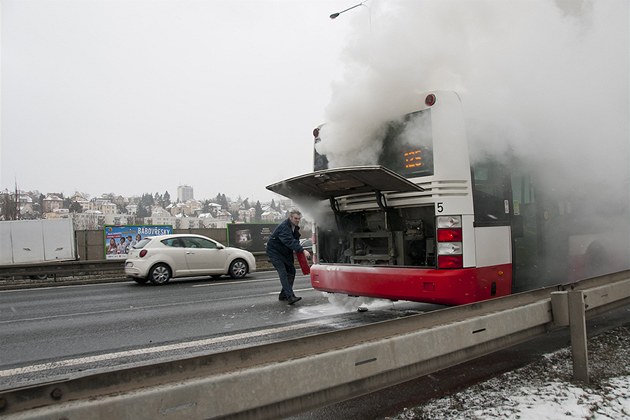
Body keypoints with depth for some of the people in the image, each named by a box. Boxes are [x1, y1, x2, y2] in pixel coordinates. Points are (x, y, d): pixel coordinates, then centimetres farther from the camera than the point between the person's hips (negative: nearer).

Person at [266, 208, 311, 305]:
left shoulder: (295, 227, 3)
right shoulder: (283, 227, -27)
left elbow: (296, 240, 10)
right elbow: (290, 241, -40)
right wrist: (303, 251, -49)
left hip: (285, 252, 9)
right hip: (274, 251, -9)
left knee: (291, 271, 6)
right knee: (283, 273, -19)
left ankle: (283, 295, 15)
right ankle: (290, 297, -27)